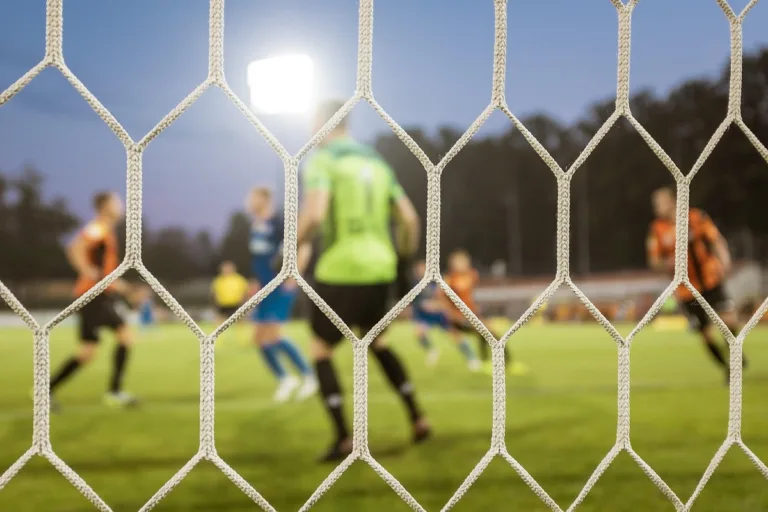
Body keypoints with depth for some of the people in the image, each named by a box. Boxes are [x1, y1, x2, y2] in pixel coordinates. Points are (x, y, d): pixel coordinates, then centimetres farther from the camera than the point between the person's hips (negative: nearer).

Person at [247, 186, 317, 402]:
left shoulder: (279, 223, -14)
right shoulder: (255, 226, 11)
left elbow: (304, 248, -19)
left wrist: (293, 277, -20)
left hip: (281, 288, -8)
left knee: (271, 336, -13)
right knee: (259, 338, 6)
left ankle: (308, 375, 2)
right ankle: (284, 379, 21)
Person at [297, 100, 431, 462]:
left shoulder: (322, 159, -6)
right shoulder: (376, 162, 14)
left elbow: (314, 215, -21)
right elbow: (410, 218, 10)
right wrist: (406, 256, 24)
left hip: (340, 272, -7)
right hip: (380, 269, 7)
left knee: (320, 351, 8)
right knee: (377, 343, 27)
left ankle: (344, 439, -1)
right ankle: (417, 418, 20)